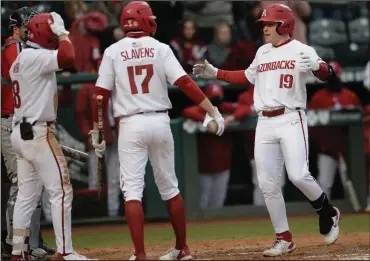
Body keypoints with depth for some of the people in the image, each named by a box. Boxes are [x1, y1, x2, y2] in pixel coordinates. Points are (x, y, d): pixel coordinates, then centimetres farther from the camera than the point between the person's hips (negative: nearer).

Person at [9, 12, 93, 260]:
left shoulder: (20, 61, 17)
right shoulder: (34, 57, -13)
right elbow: (68, 58, -30)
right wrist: (62, 32, -14)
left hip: (22, 133, 10)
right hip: (38, 133, -10)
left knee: (27, 195, 11)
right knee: (61, 191, -8)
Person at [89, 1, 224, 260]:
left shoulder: (113, 52, 0)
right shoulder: (160, 49, 0)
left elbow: (101, 95, -2)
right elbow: (185, 83, -7)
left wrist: (96, 131, 6)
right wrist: (212, 111, -5)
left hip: (131, 125, -2)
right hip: (160, 122, 2)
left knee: (133, 190, -3)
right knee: (169, 187, 14)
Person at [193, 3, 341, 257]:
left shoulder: (301, 51, -6)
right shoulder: (262, 52, 15)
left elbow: (327, 74, -19)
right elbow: (248, 77, 29)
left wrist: (316, 66, -42)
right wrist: (215, 73, 24)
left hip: (291, 120, -6)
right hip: (265, 123, 6)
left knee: (299, 175, -18)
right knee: (268, 184, 2)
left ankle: (327, 214, 10)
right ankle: (284, 239, 11)